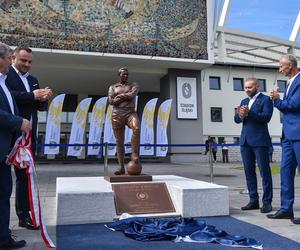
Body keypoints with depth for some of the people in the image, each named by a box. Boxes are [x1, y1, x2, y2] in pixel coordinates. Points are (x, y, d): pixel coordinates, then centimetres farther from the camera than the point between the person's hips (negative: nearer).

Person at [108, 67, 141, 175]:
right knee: (119, 142, -1)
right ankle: (121, 167, 3)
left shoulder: (134, 85, 13)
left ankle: (134, 154, -25)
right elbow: (111, 101, -1)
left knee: (136, 128, -36)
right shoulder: (112, 87, 17)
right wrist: (126, 97, -3)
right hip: (117, 115, 2)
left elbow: (132, 95, -9)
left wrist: (120, 96, 1)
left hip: (130, 113, -1)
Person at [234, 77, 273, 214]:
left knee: (264, 171, -2)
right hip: (245, 141, 7)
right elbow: (237, 120, 11)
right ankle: (253, 201, 15)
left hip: (260, 141, -6)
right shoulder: (244, 101, 19)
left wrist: (249, 113, -24)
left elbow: (266, 117, -14)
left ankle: (267, 202, 3)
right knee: (249, 171, 8)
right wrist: (239, 115, -12)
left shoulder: (265, 100, 0)